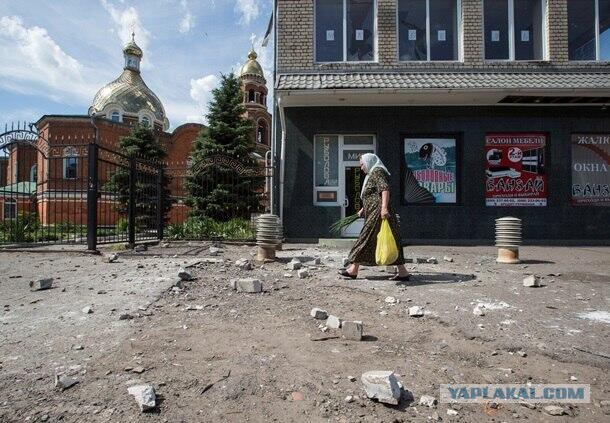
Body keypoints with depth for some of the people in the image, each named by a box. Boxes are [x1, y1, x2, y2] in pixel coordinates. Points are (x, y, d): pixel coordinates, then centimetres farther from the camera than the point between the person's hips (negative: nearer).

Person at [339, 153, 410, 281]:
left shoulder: (377, 172, -7)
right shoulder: (372, 175, 25)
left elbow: (385, 189, -22)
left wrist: (384, 208, -32)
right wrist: (364, 209, 35)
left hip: (378, 213, -10)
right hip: (373, 213, 10)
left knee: (366, 239, -4)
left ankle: (353, 270, 4)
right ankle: (403, 272, 9)